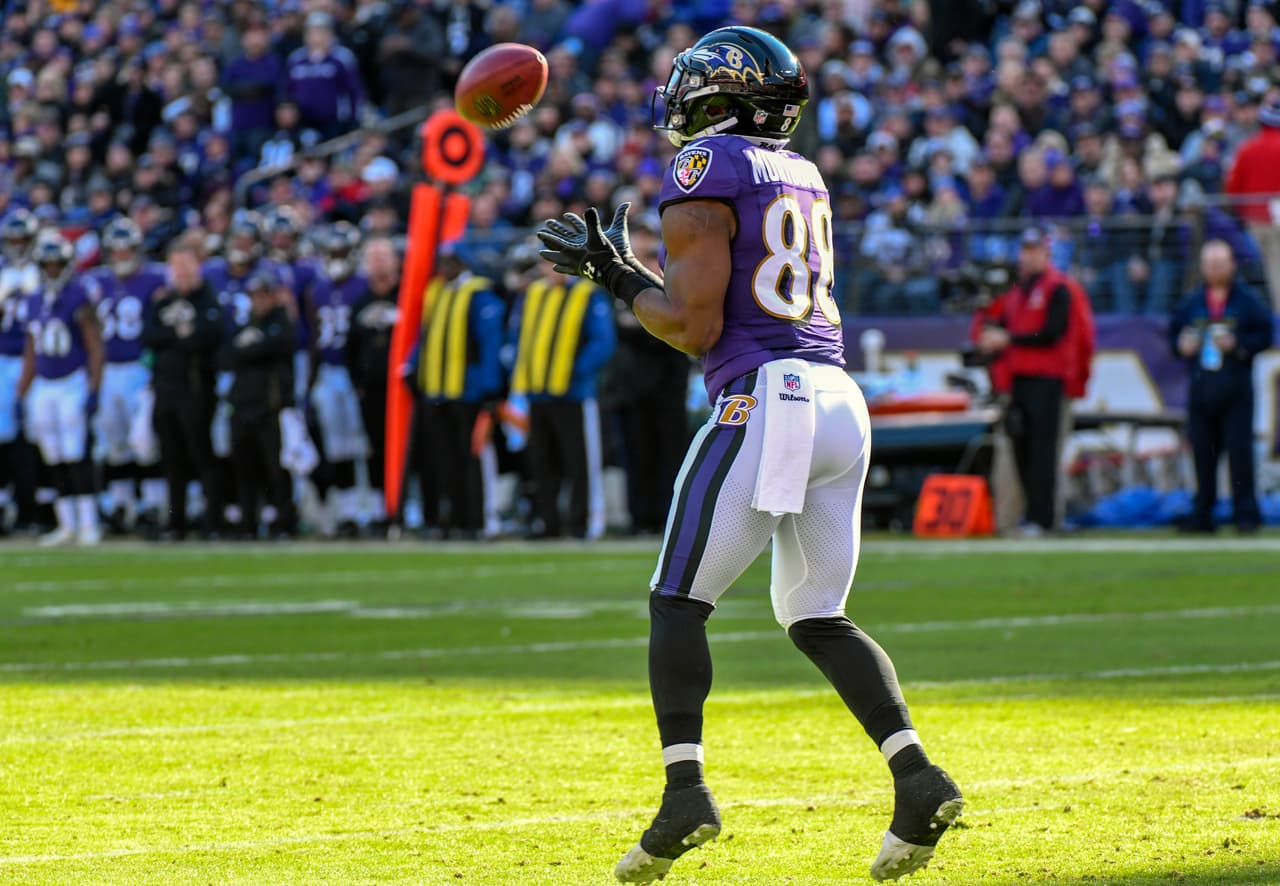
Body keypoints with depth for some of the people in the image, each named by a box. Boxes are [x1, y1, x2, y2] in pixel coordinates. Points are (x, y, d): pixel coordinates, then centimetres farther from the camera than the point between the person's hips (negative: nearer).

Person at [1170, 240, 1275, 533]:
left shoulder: (1248, 300, 3)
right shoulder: (1191, 302, 12)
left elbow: (1265, 335, 1)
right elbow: (1174, 332, 18)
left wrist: (1238, 345, -13)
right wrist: (1182, 345, -3)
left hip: (1236, 388, -3)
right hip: (1201, 386, 3)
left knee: (1240, 450, -7)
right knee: (1202, 452, 3)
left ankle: (1245, 514, -4)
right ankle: (1202, 514, 9)